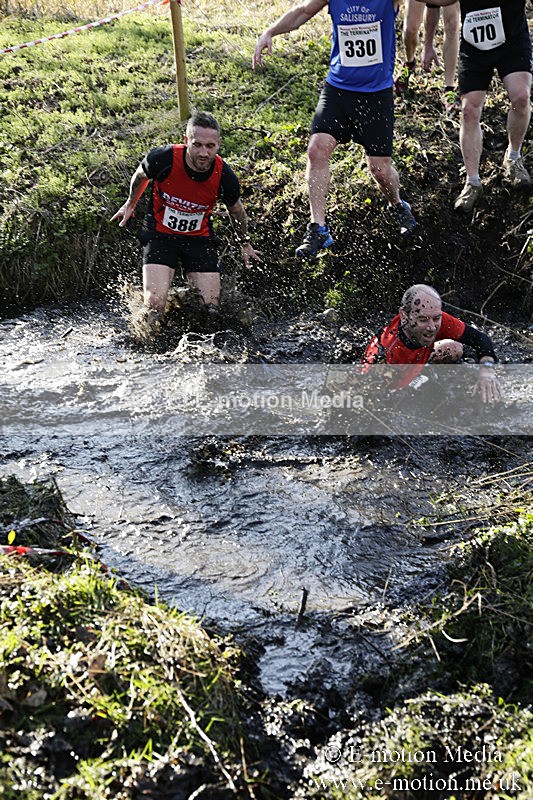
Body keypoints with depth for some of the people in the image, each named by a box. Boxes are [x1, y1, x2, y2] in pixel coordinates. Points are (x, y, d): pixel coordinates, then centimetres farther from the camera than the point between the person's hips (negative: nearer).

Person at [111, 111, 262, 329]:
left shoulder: (225, 176, -18)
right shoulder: (164, 158, -23)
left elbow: (236, 210, 6)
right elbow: (141, 175, 3)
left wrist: (245, 243, 19)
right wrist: (130, 205, 18)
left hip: (200, 238, 2)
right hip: (159, 235, -2)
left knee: (211, 307, -5)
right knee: (155, 304, -17)